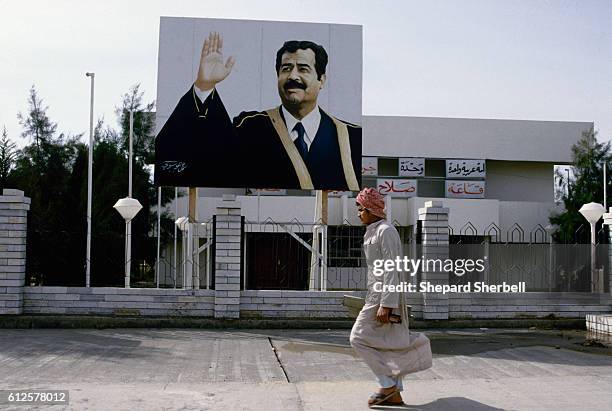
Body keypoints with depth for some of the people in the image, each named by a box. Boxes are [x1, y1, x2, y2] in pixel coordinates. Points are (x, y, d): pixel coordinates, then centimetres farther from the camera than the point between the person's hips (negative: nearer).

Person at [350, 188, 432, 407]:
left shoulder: (386, 231, -14)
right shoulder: (372, 232, 16)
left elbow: (392, 270, -19)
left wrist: (385, 304, -24)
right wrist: (372, 299, 22)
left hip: (385, 295, -10)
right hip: (376, 293, 10)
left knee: (359, 338, -8)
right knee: (386, 344, 10)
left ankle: (388, 384, -2)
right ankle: (394, 393, 14)